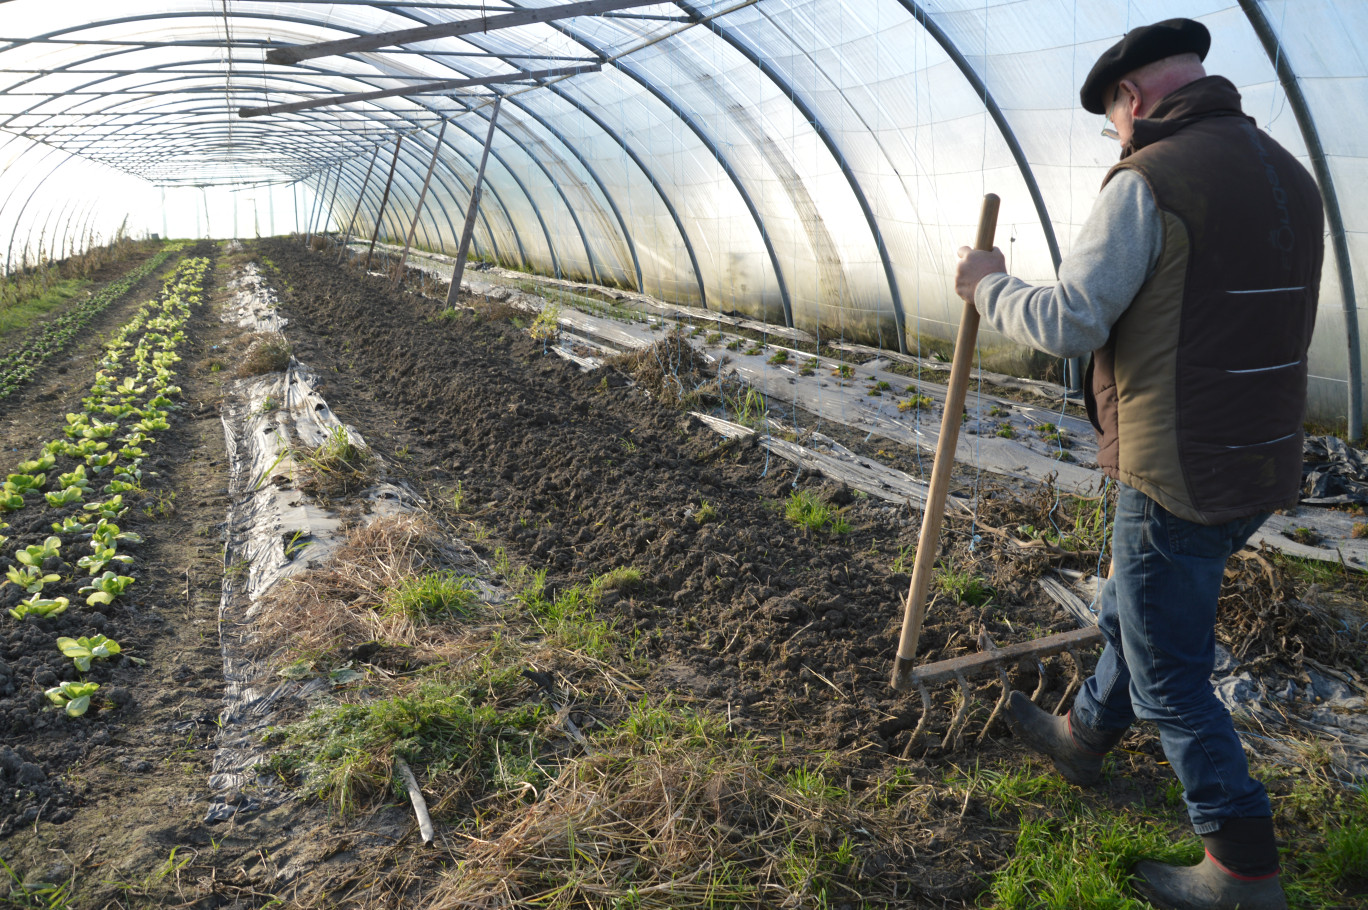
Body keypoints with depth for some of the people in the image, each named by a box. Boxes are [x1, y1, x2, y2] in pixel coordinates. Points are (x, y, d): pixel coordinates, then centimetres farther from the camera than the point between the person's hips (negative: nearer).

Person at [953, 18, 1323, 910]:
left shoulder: (1148, 181, -17)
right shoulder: (1289, 175, 9)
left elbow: (1068, 324, -20)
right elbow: (1271, 323, 17)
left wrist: (991, 284, -2)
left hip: (1178, 479, -9)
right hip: (1263, 467, 9)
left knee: (1168, 672, 7)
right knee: (1132, 612, 27)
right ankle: (1085, 735, 49)